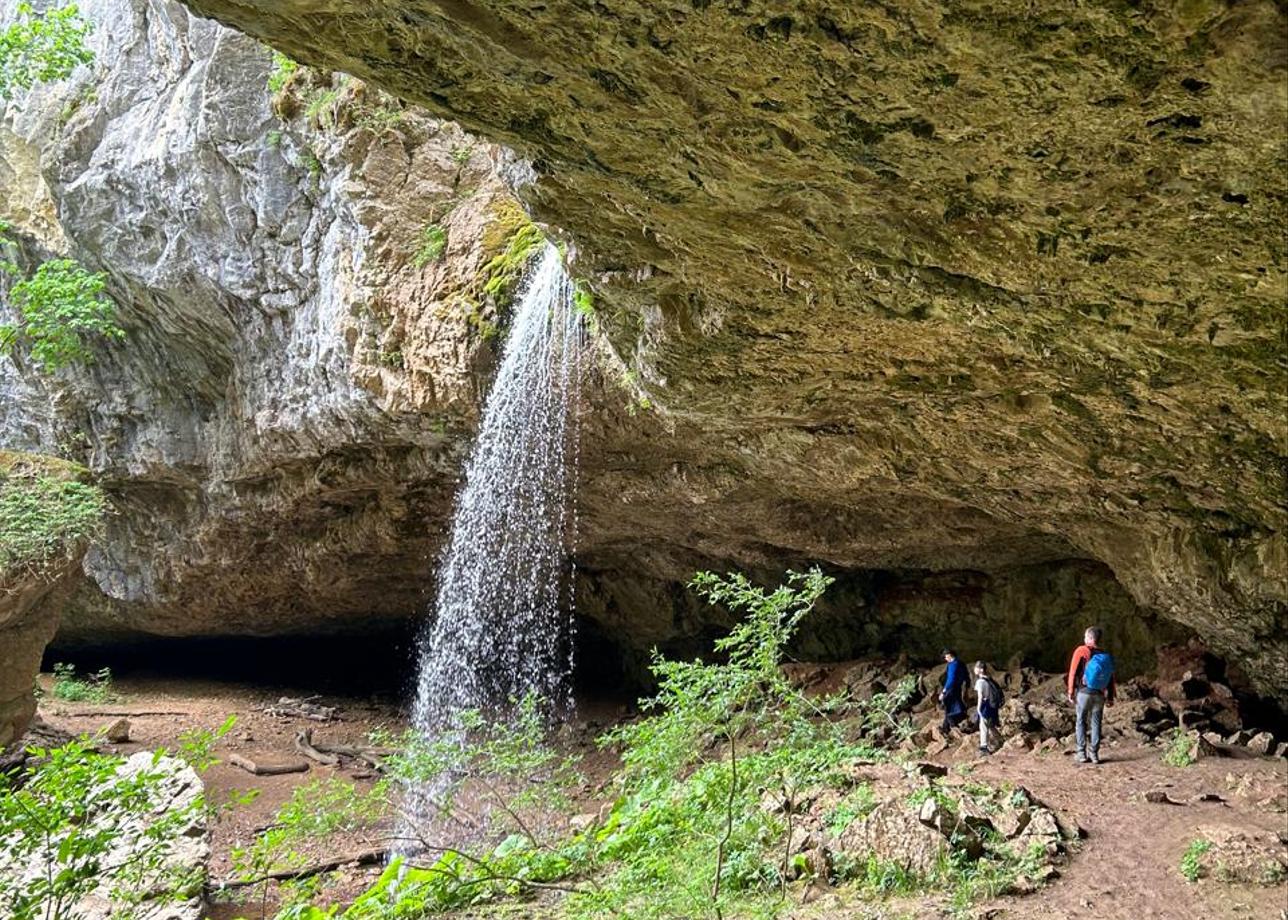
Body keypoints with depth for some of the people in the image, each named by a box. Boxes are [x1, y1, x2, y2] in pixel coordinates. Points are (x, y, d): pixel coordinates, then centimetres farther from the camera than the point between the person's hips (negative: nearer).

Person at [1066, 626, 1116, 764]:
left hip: (1084, 692, -3)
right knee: (1096, 723, 10)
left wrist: (1071, 692, -4)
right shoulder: (1106, 655, 4)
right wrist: (1110, 697, 12)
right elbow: (1111, 678, 6)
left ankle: (1082, 753, 5)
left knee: (1081, 722, 7)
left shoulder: (1081, 651, -8)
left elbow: (1073, 672, -10)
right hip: (1099, 694, 3)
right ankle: (1094, 754, 10)